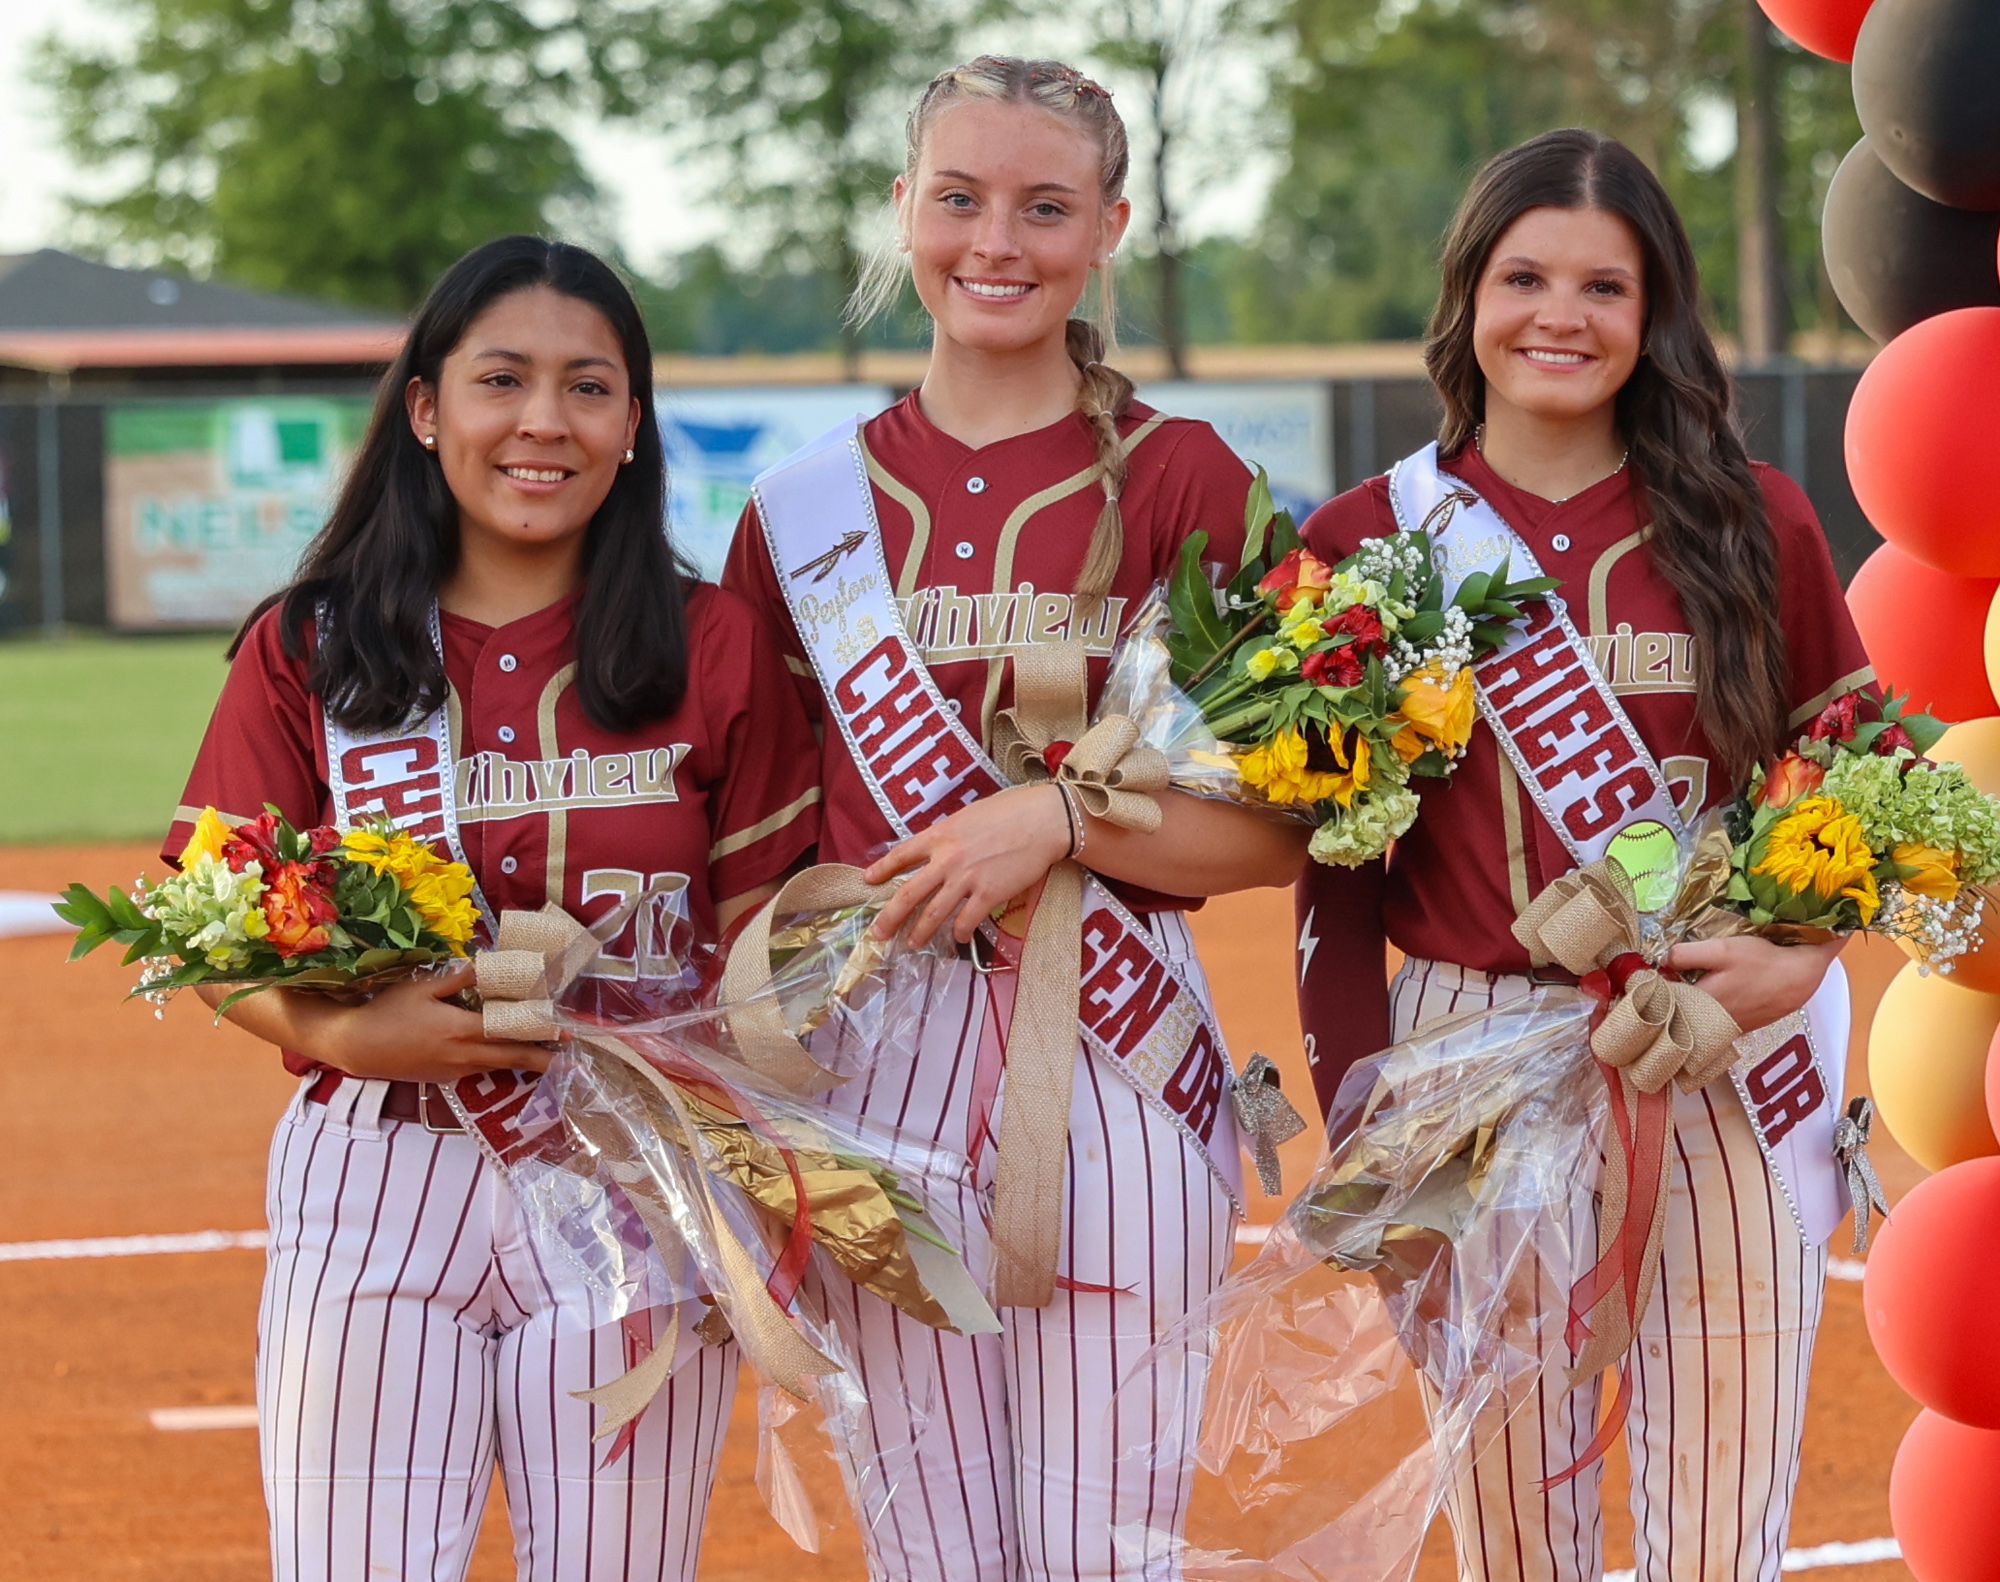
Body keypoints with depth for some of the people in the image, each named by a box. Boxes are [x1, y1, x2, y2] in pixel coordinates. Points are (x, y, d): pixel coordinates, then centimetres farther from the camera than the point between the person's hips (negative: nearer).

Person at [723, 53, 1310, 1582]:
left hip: (1117, 1055, -3)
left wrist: (1065, 817, -14)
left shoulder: (1180, 480, 1)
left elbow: (1294, 826, -2)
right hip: (877, 1052, 3)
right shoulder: (807, 507, 9)